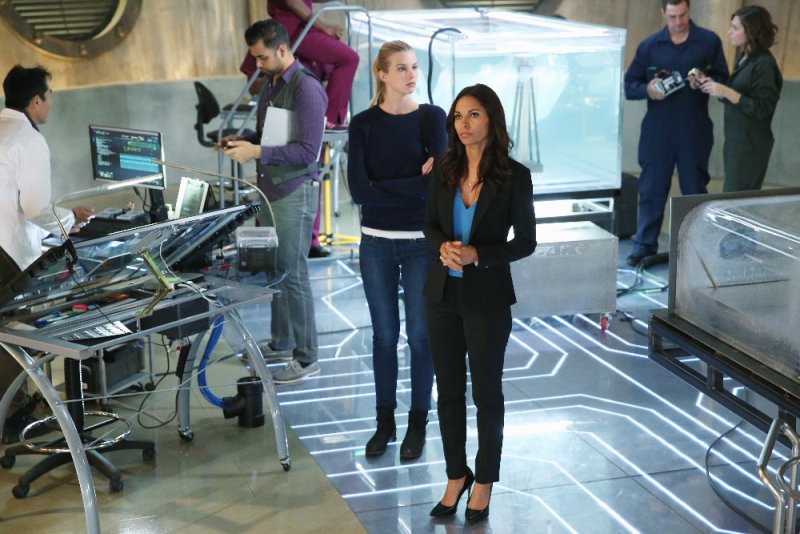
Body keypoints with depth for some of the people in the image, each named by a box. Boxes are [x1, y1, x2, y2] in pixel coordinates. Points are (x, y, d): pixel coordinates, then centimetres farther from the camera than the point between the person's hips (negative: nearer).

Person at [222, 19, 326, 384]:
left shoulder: (306, 88, -17)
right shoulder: (271, 84, 11)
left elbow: (308, 151, -22)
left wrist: (257, 152, -23)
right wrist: (243, 141, 3)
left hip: (294, 193, -9)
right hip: (269, 189, 9)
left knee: (293, 274, -4)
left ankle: (306, 359, 6)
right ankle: (281, 343, 30)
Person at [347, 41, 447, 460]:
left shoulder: (431, 117, -2)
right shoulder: (364, 124, -1)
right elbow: (359, 190, -12)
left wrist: (383, 186, -16)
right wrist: (414, 182, -15)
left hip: (421, 241, -1)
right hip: (377, 242, 1)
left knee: (420, 334, 6)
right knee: (384, 334, 10)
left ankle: (418, 423, 19)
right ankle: (385, 421, 23)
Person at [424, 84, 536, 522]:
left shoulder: (514, 176, -11)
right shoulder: (444, 169, 1)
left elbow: (525, 242, -7)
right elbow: (429, 224, 9)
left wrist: (476, 254, -21)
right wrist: (443, 247, -13)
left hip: (487, 297, -4)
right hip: (442, 293, 4)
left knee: (486, 391, 9)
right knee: (448, 388, 12)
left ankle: (484, 481, 25)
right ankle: (456, 476, 27)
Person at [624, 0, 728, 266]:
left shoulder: (709, 42, 2)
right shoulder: (649, 45, 5)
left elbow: (723, 80, 4)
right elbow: (630, 85, 7)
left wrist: (705, 82, -17)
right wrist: (647, 89, -14)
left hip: (694, 131, -1)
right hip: (657, 129, 1)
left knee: (695, 189, 8)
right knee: (651, 188, 3)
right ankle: (644, 244, 12)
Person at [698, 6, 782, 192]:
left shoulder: (764, 65, -17)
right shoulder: (744, 58, 11)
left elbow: (762, 109, -20)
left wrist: (726, 92, -24)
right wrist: (714, 86, 3)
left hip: (751, 144, -9)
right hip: (736, 139, 9)